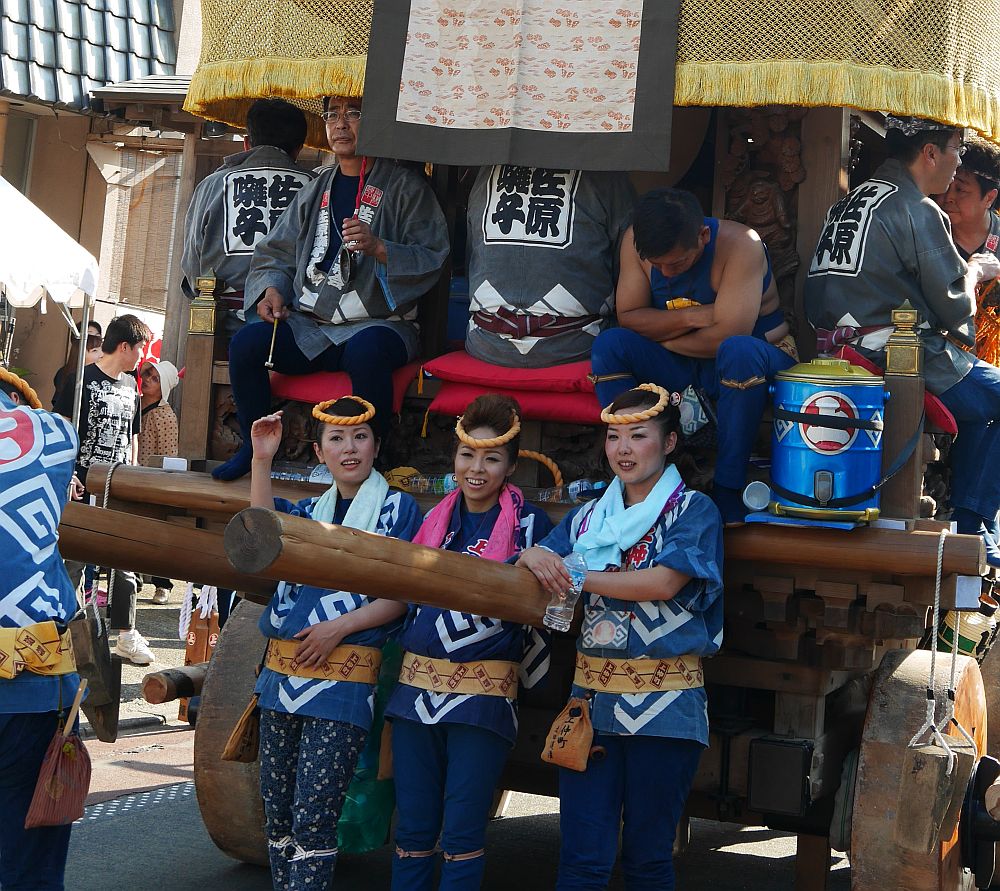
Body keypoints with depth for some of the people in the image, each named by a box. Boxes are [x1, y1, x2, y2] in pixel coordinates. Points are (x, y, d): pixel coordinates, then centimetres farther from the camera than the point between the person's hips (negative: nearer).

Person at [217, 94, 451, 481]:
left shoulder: (405, 188, 2)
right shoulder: (316, 191, 18)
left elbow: (431, 259, -7)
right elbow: (275, 253, 20)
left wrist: (378, 248, -22)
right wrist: (270, 289, -1)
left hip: (376, 324, -5)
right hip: (307, 327, 5)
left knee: (366, 352, -40)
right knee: (246, 344, -20)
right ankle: (253, 448, 0)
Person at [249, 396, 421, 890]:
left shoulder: (397, 507, 3)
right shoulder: (311, 510, 19)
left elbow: (400, 597, -4)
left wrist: (340, 627, -16)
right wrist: (262, 460, -8)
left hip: (343, 675, -6)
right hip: (282, 668, 6)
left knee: (313, 815, -9)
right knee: (277, 807, 9)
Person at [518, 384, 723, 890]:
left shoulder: (693, 511, 0)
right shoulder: (587, 519, 14)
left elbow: (664, 582, -17)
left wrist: (575, 575, -14)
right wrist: (533, 560, -17)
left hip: (664, 703, -4)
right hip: (591, 696, 4)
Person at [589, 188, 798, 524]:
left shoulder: (739, 244, -26)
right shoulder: (636, 241, -10)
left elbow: (726, 337, -30)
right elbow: (628, 317, -9)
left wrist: (659, 333, -16)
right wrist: (690, 318, -23)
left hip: (757, 360, -4)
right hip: (682, 368, 5)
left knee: (736, 352, -39)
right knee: (608, 344, -20)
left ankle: (728, 489, -26)